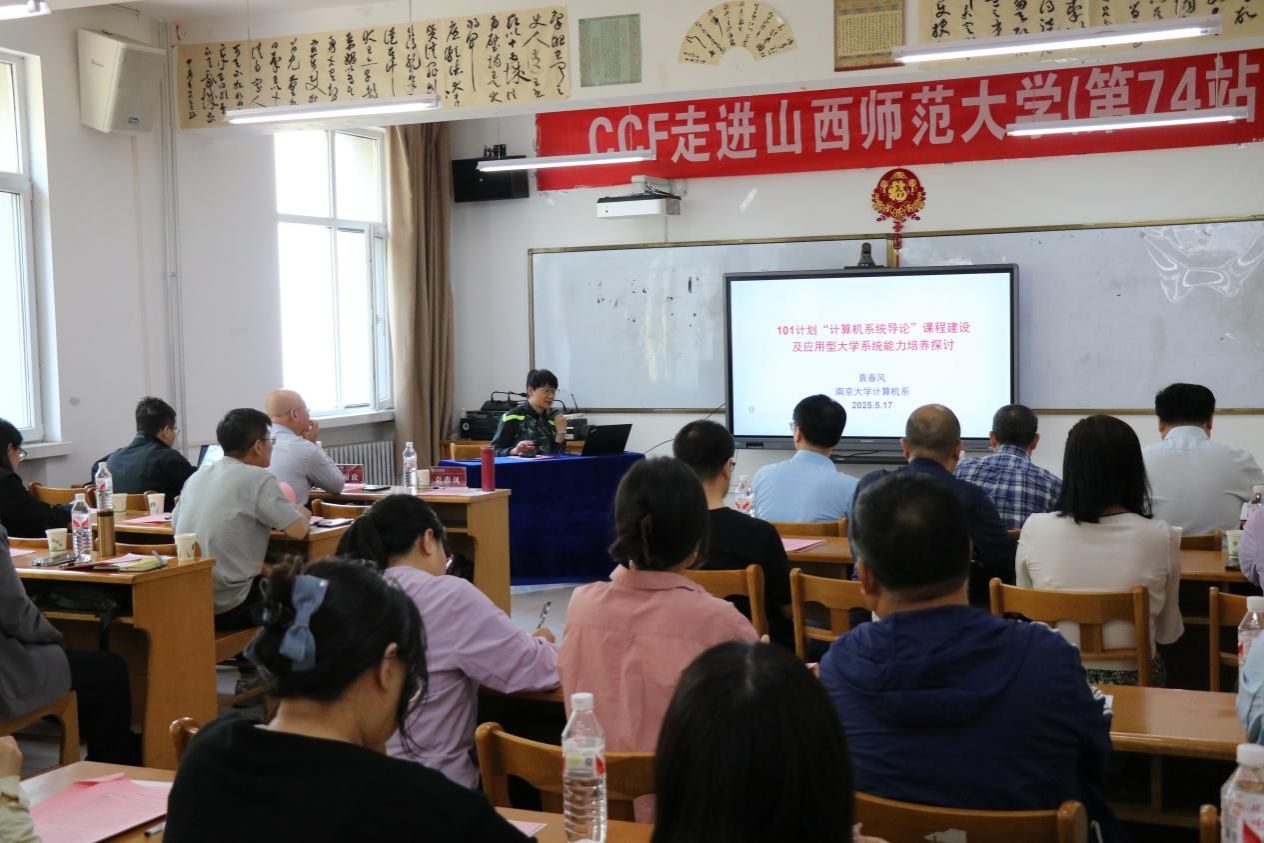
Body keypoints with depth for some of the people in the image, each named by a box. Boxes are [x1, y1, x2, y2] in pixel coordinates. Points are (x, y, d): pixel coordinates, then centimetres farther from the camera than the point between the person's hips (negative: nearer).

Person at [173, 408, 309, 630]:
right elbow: (297, 530, -15)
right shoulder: (258, 478, -12)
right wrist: (302, 514, 9)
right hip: (228, 608, -7)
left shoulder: (197, 476, 9)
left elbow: (175, 522, 24)